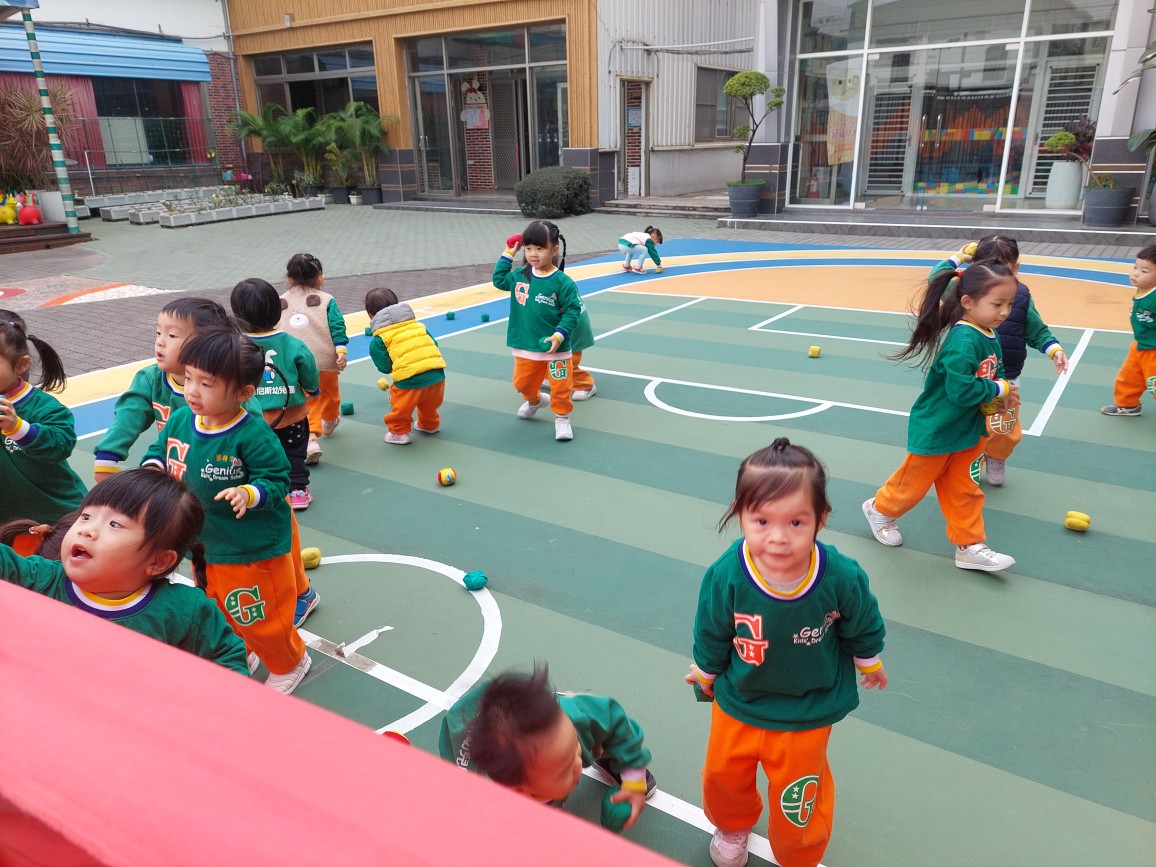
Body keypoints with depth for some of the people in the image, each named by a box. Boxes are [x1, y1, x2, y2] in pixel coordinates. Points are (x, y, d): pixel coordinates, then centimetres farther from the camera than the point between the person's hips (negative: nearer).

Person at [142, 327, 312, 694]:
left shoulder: (252, 434, -26)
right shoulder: (180, 420, -7)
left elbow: (276, 478, -21)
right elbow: (159, 450, 10)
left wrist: (249, 494, -39)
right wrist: (153, 468, -11)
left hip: (253, 548, -7)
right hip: (205, 543, 7)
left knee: (260, 616, 11)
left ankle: (290, 662, 40)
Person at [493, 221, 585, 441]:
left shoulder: (562, 282, -15)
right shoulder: (520, 276, 0)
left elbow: (572, 311, -13)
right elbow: (499, 279, 16)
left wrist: (559, 335, -22)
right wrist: (509, 254, 9)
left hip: (555, 347, -4)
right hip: (525, 346, 5)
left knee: (561, 386, 3)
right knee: (523, 382, 19)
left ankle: (562, 418, 24)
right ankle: (534, 401, 49)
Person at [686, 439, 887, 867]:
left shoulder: (842, 578, -32)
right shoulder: (725, 577, -32)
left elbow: (863, 627, -7)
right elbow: (711, 635, -10)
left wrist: (869, 663, 11)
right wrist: (705, 672, 7)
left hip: (808, 711, -1)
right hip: (737, 703, 1)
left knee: (797, 796, 20)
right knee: (722, 776, 24)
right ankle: (733, 827, 61)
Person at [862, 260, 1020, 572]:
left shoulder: (990, 336, -1)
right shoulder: (963, 341, -29)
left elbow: (996, 374, 12)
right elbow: (961, 390, -34)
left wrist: (998, 397, -8)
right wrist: (999, 390, -19)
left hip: (969, 429, 8)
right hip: (936, 430, -8)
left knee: (966, 491, 15)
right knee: (914, 483, 13)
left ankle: (970, 545, 25)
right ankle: (880, 509, 38)